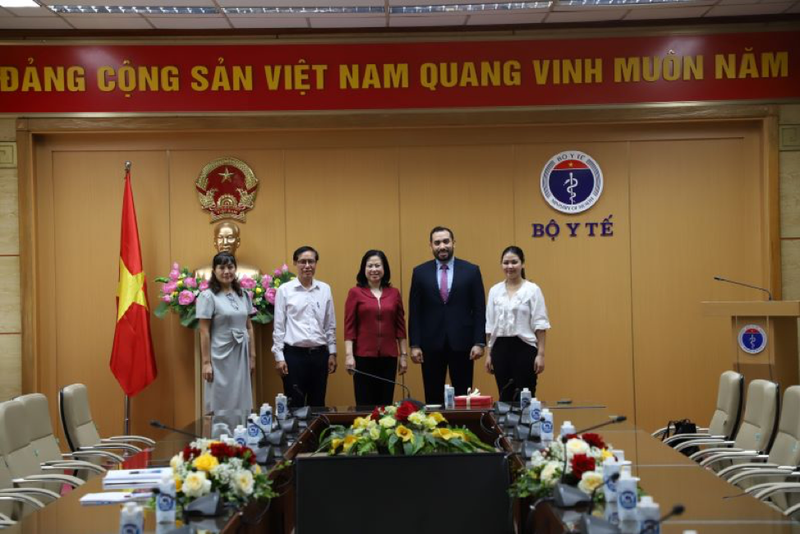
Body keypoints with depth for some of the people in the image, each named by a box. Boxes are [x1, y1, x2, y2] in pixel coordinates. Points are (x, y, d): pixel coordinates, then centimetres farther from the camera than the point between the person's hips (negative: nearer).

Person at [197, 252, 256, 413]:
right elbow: (204, 332, -9)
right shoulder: (208, 296, -8)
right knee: (221, 405, 2)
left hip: (241, 356, 5)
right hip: (221, 357, -5)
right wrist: (206, 362, -11)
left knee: (241, 403, 10)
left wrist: (252, 356, 9)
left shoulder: (243, 295, 8)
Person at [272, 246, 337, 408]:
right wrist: (279, 356, -5)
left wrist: (332, 353, 8)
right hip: (294, 354, -3)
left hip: (319, 354, 3)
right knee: (295, 405, 3)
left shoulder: (325, 289, 6)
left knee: (318, 405, 10)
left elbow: (330, 325, 11)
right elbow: (279, 326, -1)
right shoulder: (284, 290, -2)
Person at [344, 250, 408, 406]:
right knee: (364, 404, 0)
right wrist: (349, 355, -9)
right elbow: (349, 327, -3)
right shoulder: (355, 293, -1)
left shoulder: (394, 293, 7)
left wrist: (403, 355, 9)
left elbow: (400, 326, 11)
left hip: (388, 357, 2)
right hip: (363, 357, -2)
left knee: (386, 404, 5)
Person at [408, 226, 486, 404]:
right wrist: (415, 344, -3)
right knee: (433, 396, 6)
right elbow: (415, 312, 3)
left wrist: (479, 342, -6)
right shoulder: (420, 272, 5)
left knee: (463, 396, 4)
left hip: (462, 342, -1)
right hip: (431, 343, 1)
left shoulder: (471, 270, 3)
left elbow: (479, 310, 1)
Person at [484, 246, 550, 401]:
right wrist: (489, 353, 8)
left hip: (524, 348, -3)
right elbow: (490, 325, 11)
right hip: (501, 349, 4)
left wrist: (541, 354, -10)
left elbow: (540, 324, -5)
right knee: (505, 397, 7)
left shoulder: (532, 290, -3)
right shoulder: (494, 291, 8)